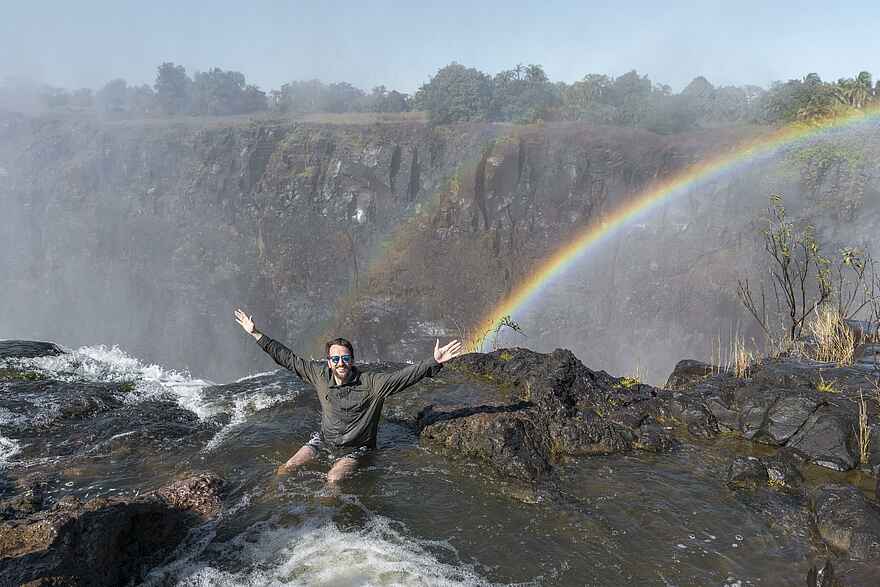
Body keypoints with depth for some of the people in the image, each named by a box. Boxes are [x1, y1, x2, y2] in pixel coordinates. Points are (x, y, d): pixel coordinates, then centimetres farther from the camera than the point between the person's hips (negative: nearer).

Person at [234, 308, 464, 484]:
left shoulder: (371, 383, -21)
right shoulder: (320, 374, -9)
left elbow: (405, 376, -30)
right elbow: (288, 358, -2)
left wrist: (435, 362, -45)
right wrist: (255, 334, -1)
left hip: (354, 450, -4)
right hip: (323, 440, 4)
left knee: (333, 480, -25)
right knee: (287, 468, -4)